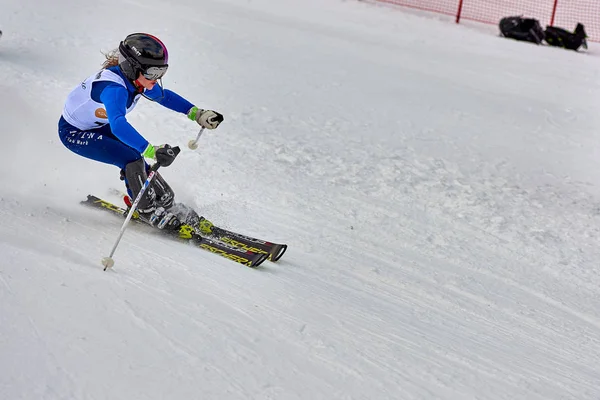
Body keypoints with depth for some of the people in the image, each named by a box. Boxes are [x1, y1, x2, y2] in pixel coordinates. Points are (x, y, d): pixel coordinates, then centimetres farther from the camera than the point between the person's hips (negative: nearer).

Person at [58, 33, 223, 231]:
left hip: (97, 125, 8)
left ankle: (166, 203, 19)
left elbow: (164, 96, 6)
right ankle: (149, 211, -3)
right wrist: (151, 150, -65)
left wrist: (197, 114, -2)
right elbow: (118, 125, -54)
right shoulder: (113, 87, -38)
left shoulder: (138, 79, -13)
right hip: (73, 132, -8)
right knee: (131, 158, -20)